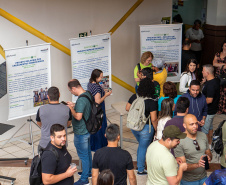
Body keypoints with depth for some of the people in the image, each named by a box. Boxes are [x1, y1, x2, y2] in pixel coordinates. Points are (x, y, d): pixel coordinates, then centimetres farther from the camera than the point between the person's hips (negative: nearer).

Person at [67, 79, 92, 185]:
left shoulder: (81, 100, -29)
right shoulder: (88, 94, 2)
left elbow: (78, 116, -33)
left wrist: (71, 108, -18)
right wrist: (74, 106, 7)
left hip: (80, 133, -10)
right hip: (87, 129, 10)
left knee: (83, 155, 3)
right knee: (88, 152, 24)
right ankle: (89, 171, 41)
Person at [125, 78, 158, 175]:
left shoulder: (134, 97, -6)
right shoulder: (151, 102, -21)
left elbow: (127, 108, 8)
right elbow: (154, 119, -19)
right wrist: (156, 130, -6)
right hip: (146, 128, -6)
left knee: (141, 145, 27)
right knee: (143, 148, 10)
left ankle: (139, 164, 40)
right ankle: (140, 169, 22)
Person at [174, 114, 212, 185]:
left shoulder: (203, 135, -1)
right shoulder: (179, 141, -19)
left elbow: (208, 152, 12)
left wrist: (209, 157, -11)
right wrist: (197, 165, -34)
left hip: (203, 177, 5)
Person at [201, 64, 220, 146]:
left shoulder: (210, 84, -29)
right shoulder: (216, 80, 2)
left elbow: (209, 100, -29)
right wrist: (205, 81, 3)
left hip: (208, 112, -10)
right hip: (212, 110, 10)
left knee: (204, 130, 3)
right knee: (210, 127, 25)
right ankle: (210, 143, 40)